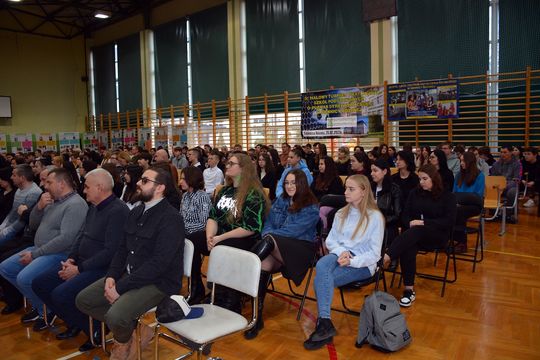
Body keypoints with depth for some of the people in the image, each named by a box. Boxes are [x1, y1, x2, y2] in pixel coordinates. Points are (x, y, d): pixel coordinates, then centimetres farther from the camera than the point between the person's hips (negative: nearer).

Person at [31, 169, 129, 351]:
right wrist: (71, 259, 2)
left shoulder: (118, 211, -20)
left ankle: (94, 330, 1)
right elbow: (81, 236, 19)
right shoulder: (94, 207, 11)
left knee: (61, 294, -24)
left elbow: (111, 252, -24)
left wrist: (79, 269, -18)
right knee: (39, 284, 6)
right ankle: (75, 323, 20)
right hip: (80, 262, 10)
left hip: (102, 268, -10)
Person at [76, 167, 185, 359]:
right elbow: (122, 249, 14)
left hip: (158, 282, -8)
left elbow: (159, 263, -24)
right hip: (128, 275, 9)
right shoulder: (136, 212, 9)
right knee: (83, 300, 2)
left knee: (116, 316, -28)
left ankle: (124, 342, 9)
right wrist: (111, 276, -4)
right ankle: (133, 327, 11)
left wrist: (121, 288, -21)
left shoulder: (171, 218, -19)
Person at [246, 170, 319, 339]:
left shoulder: (311, 208, -2)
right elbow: (268, 223, 11)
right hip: (275, 248, 4)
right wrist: (267, 234, -10)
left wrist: (270, 235, -12)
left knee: (269, 241, -34)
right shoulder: (280, 201, 16)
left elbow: (294, 231, -12)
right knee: (264, 263, -30)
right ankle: (257, 317, -27)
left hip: (301, 248, -4)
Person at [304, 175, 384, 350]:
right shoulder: (341, 214, 12)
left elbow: (374, 253, -8)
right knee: (321, 266, -33)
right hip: (340, 256, 5)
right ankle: (325, 323, -35)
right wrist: (341, 252, -11)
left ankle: (323, 324, -16)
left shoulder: (375, 216, -5)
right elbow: (330, 240, 11)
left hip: (362, 264, -5)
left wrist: (351, 261, -22)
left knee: (321, 279, -29)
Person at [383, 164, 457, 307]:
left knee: (416, 232, -38)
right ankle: (409, 290, -34)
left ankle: (387, 257, -54)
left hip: (438, 234, -3)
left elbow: (449, 221, -7)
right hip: (414, 232, 3)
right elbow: (405, 214, 11)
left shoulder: (447, 196, 4)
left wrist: (424, 223, -16)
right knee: (407, 247, -34)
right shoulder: (415, 193, 15)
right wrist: (410, 223, -13)